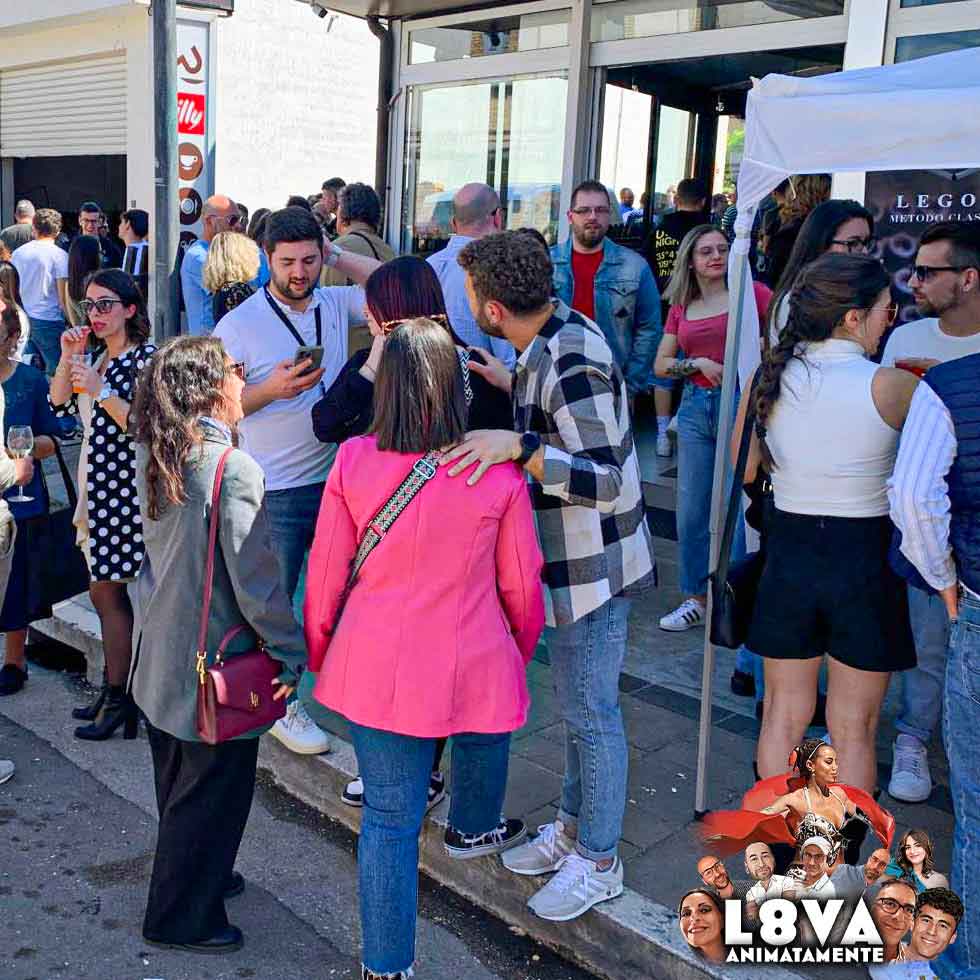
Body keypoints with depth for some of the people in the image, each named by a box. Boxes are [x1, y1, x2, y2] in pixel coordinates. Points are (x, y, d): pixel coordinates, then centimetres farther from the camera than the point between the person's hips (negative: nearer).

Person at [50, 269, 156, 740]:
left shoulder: (145, 357, -13)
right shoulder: (96, 356, 13)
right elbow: (60, 404, 11)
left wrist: (101, 392, -24)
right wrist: (67, 358, -1)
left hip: (123, 486, -8)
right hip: (97, 484, 8)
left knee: (107, 591, -3)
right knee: (106, 591, 13)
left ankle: (119, 699, 8)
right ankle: (114, 688, 24)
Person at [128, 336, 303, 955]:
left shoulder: (153, 458, -2)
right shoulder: (235, 469, -25)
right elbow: (255, 580, -23)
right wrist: (292, 653, -10)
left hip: (157, 652, 8)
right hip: (213, 666, -8)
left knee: (180, 782, 25)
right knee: (214, 792, 11)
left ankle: (199, 876, 46)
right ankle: (183, 919, 27)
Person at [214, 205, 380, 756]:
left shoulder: (336, 304, 4)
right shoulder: (239, 324, -9)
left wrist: (339, 256, -3)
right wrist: (271, 390, -24)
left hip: (336, 477, 4)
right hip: (276, 491, -4)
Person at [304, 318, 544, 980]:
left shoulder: (353, 462, -11)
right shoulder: (499, 473, -13)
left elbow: (325, 574, -2)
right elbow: (521, 584, -3)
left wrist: (318, 652, 15)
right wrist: (523, 648, 17)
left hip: (377, 669, 1)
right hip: (474, 667, 0)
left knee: (390, 816, 12)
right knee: (484, 732, 33)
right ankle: (473, 830, 61)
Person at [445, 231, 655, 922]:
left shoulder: (569, 363, -27)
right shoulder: (557, 335, 2)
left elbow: (607, 481, -32)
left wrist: (517, 444, -38)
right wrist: (512, 385, 17)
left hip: (593, 566, -10)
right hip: (571, 560, 10)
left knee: (592, 714, 5)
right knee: (576, 703, 22)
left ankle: (598, 862, 24)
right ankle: (574, 829, 40)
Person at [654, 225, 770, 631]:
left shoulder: (750, 292, -2)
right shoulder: (680, 307, 11)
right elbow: (660, 365, 11)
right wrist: (699, 363, -5)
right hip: (695, 407, 5)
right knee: (691, 510, 10)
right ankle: (696, 598, 25)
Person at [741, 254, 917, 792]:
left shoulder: (768, 378, -4)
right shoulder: (891, 386, -16)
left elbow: (744, 468, 5)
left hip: (788, 550, 4)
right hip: (865, 554, -3)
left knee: (783, 712, 18)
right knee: (854, 728, 12)